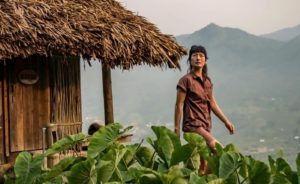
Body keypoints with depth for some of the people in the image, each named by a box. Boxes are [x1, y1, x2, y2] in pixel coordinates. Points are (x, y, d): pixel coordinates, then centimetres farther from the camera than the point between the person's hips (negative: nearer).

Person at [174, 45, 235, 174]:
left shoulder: (207, 80, 13)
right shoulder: (186, 80, -6)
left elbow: (212, 104, 17)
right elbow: (179, 106, -7)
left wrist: (226, 121, 12)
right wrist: (176, 129, -8)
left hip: (206, 125, 7)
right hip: (193, 124, -7)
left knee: (203, 164, 7)